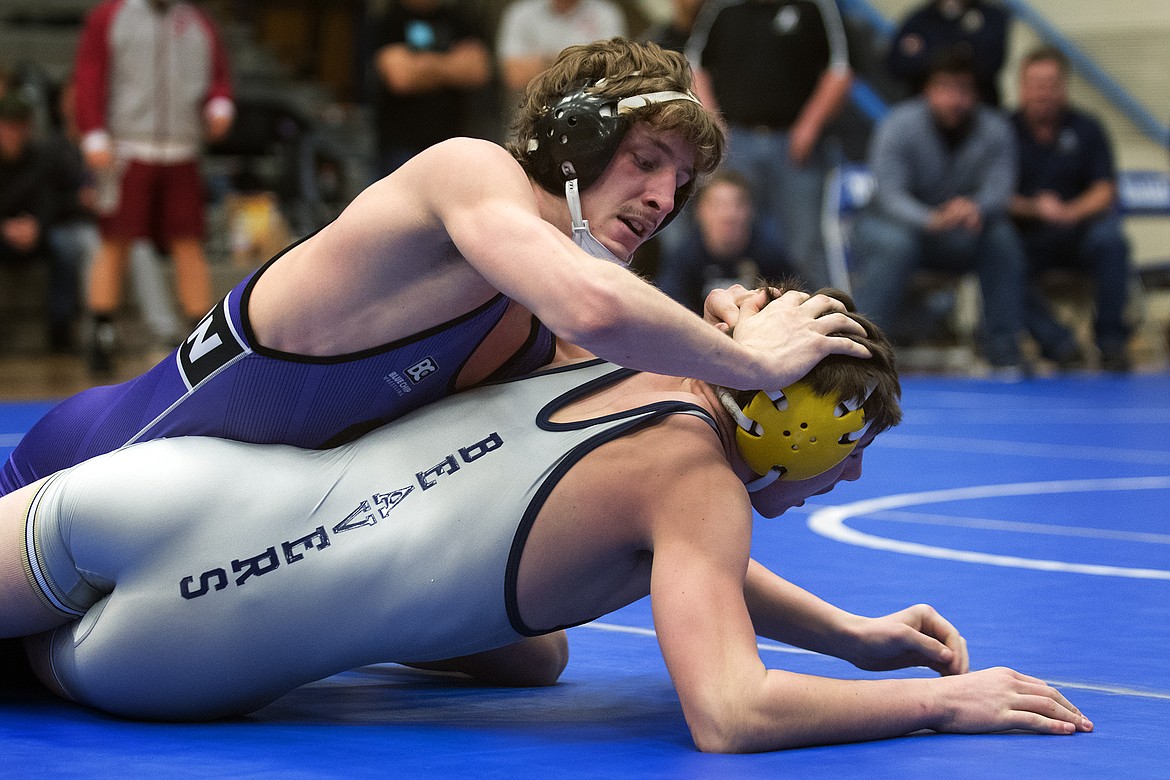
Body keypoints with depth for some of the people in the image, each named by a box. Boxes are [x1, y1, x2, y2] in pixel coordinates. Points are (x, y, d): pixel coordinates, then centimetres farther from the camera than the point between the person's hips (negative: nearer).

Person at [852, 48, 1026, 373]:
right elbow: (889, 193, -29)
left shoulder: (995, 130, -9)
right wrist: (931, 220, -50)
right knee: (895, 242, -38)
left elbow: (999, 188, -22)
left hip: (958, 236, 3)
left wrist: (975, 208, -48)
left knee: (1001, 235, -26)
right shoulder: (899, 126, -19)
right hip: (895, 222, -3)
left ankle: (1005, 356, -19)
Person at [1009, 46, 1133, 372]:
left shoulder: (1086, 128, 5)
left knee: (1109, 238, -32)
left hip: (1078, 227, 1)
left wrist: (1070, 212, -23)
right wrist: (1034, 208, -24)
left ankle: (1112, 341, -24)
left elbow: (1105, 191, -3)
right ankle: (1059, 344, -37)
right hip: (1025, 234, -1)